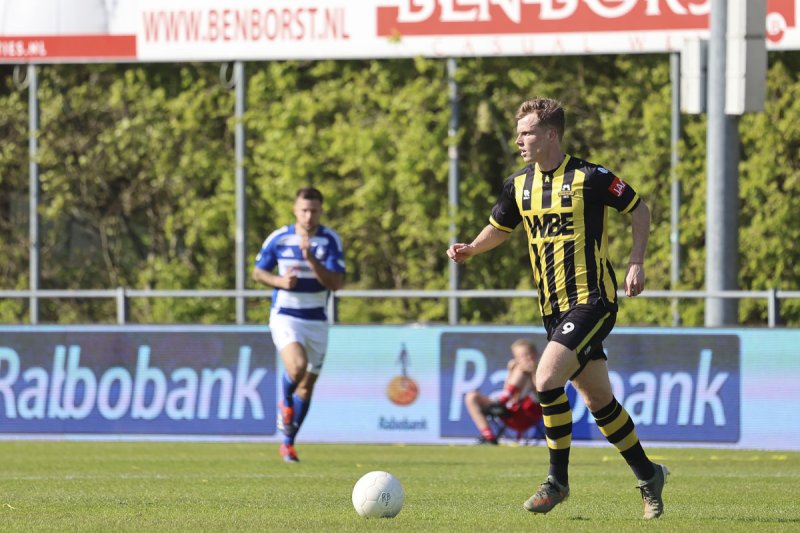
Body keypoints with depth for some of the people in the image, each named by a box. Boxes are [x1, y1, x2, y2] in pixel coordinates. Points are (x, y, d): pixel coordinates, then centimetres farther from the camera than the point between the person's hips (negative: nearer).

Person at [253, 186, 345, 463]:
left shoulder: (331, 240, -5)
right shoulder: (278, 238, -5)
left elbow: (336, 283, -13)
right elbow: (258, 272, 7)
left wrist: (311, 259, -25)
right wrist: (280, 281, -13)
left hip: (317, 321, 2)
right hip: (285, 316, -2)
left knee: (307, 386, 9)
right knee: (297, 366, -29)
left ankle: (288, 443, 26)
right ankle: (286, 402, 3)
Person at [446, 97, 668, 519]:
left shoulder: (590, 178, -10)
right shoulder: (518, 185, 7)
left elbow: (639, 210, 1)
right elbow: (499, 229, 22)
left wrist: (636, 263, -8)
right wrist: (470, 250, 3)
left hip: (592, 300, -7)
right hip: (553, 308, 7)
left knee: (547, 379, -21)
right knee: (598, 400, 11)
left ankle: (558, 479, -8)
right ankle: (648, 476, 26)